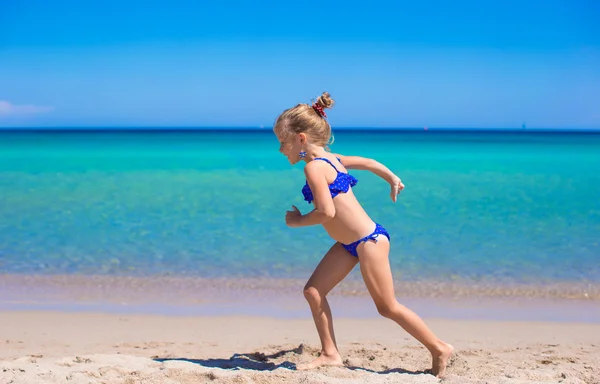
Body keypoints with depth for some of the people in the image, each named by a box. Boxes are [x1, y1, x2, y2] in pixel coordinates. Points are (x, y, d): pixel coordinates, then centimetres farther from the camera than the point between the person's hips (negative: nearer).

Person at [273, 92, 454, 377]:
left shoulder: (313, 167, -19)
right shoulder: (329, 158, 9)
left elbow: (327, 212, -27)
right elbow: (366, 162, 22)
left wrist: (297, 221, -10)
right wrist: (392, 179, 37)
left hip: (368, 241, -10)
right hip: (349, 243, 10)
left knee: (387, 307, 0)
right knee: (313, 291, 4)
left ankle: (440, 349, 15)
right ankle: (330, 354, 10)